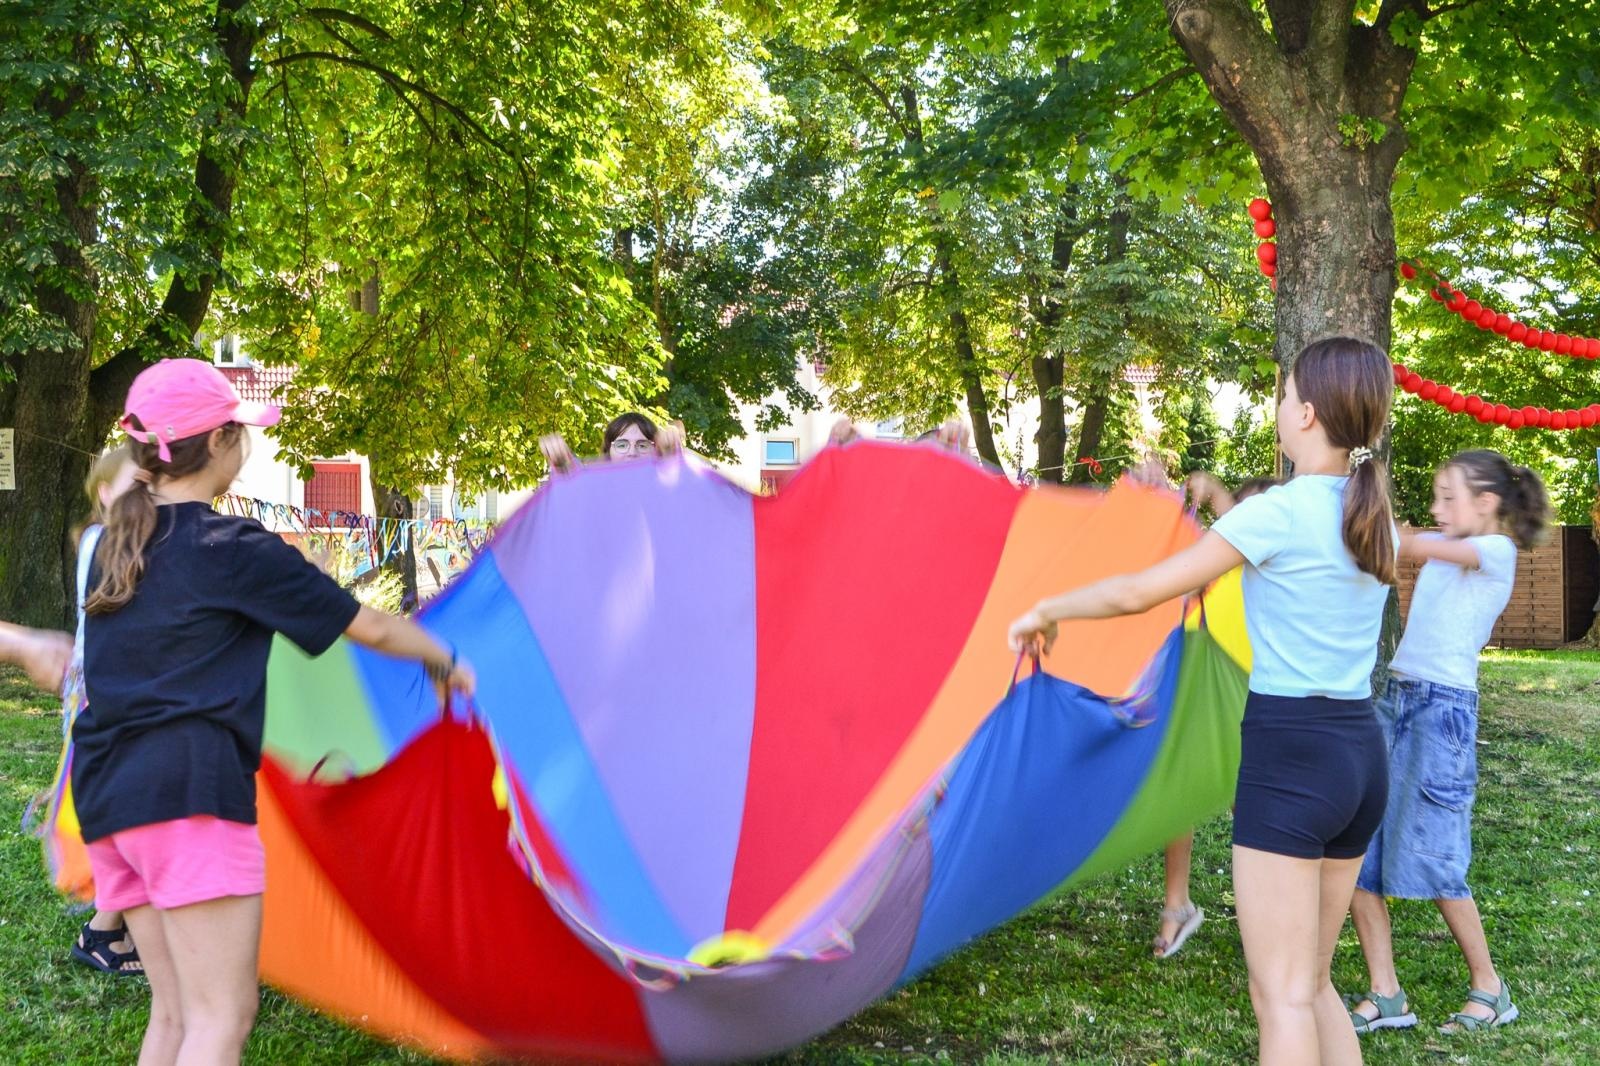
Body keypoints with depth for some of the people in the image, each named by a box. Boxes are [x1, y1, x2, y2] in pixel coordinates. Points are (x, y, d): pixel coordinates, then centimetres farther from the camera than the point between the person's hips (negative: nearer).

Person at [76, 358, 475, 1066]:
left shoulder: (116, 542, 15)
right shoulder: (233, 550, -5)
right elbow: (369, 628, 2)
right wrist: (444, 661, 19)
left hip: (107, 792, 8)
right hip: (192, 790, -8)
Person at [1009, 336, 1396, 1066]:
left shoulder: (1279, 510, -13)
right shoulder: (1372, 516, 9)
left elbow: (1138, 592, -10)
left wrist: (1046, 611, 4)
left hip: (1289, 757, -8)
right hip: (1362, 754, 8)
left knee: (1282, 997, -2)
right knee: (1310, 983, 16)